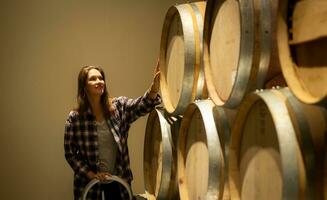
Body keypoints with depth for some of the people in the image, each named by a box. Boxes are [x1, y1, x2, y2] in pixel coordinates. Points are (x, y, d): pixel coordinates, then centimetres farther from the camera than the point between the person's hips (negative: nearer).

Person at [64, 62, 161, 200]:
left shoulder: (119, 106, -4)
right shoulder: (75, 118, -9)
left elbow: (140, 106, -24)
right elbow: (70, 153, -4)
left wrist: (154, 89, -42)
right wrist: (90, 173, -14)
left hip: (118, 179, 2)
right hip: (89, 182, -2)